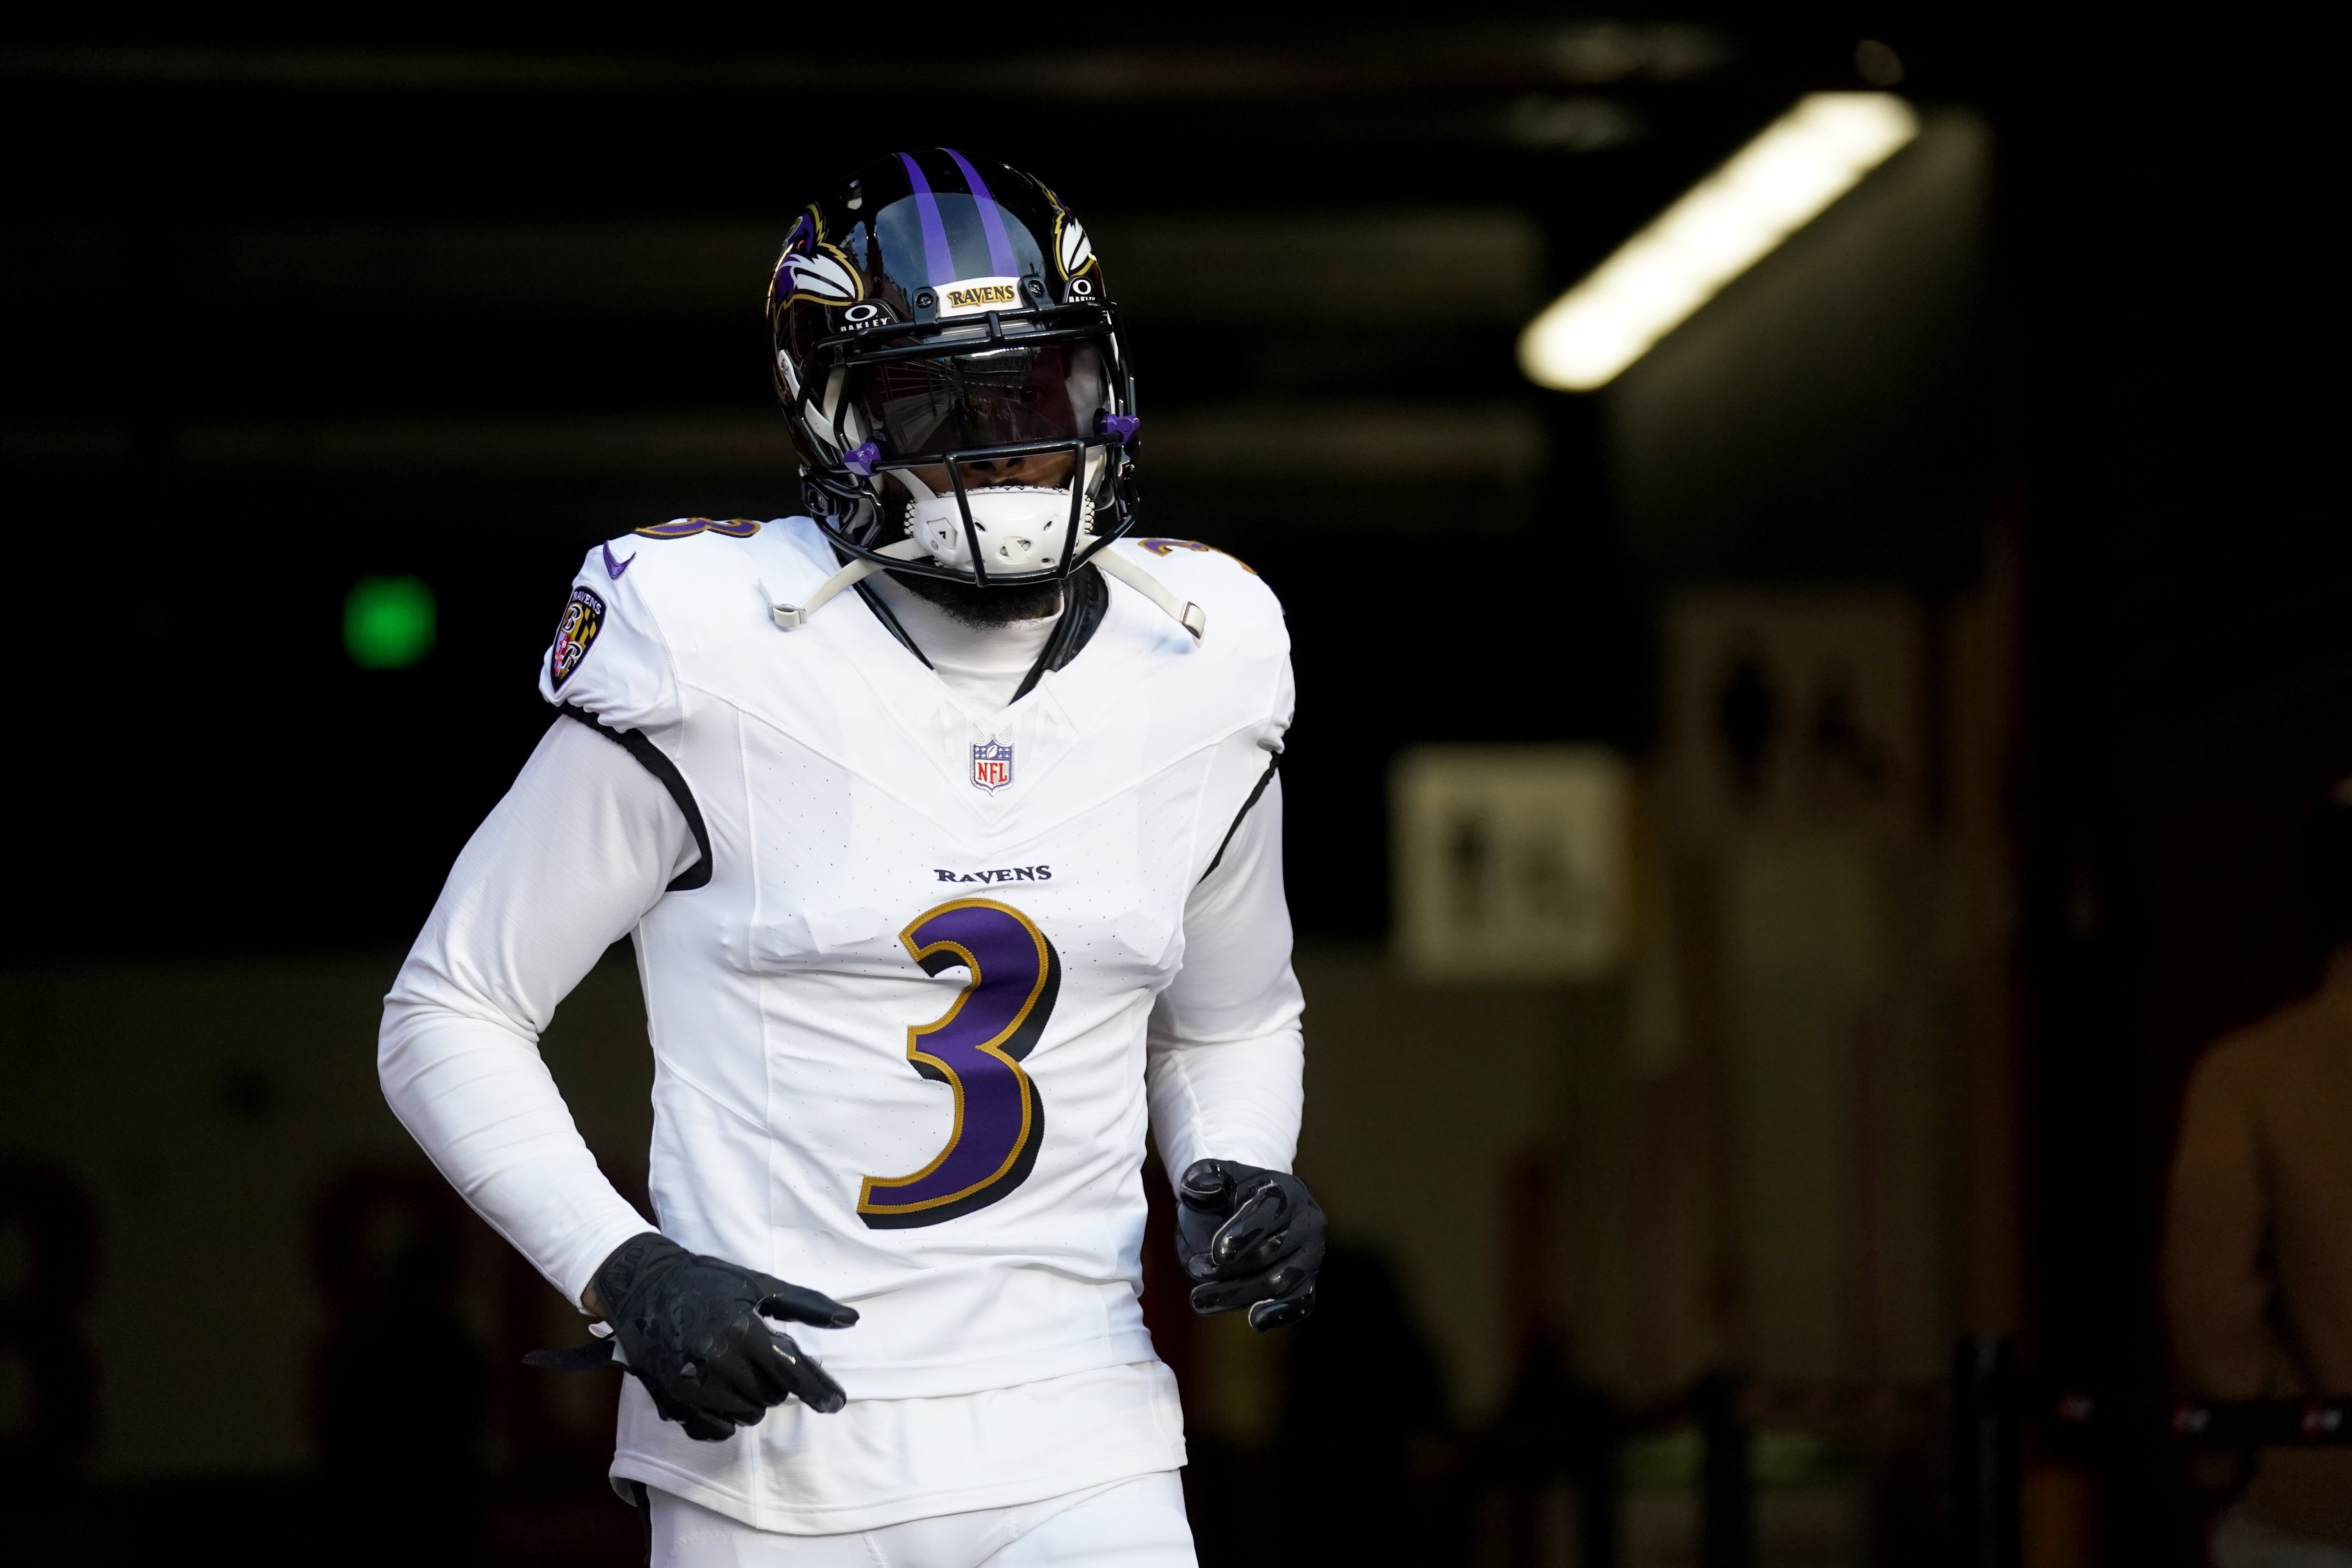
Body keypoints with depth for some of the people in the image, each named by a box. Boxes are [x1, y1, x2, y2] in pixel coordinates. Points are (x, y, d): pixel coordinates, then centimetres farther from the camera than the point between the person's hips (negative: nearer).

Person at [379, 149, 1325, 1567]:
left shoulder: (1201, 680, 5)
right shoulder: (715, 668, -9)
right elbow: (449, 1015, -2)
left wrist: (1238, 1177, 2)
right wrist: (623, 1274, -14)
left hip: (1073, 1449, 3)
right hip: (767, 1453, -3)